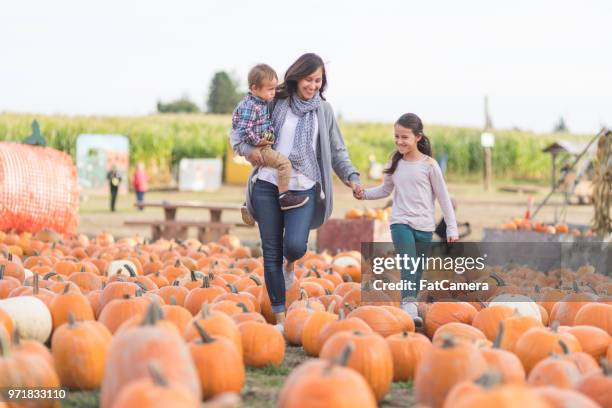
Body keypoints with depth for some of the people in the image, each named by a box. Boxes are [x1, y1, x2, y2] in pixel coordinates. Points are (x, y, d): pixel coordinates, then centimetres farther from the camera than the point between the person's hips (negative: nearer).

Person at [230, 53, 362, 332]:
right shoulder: (275, 102, 3)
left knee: (295, 245, -21)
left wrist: (351, 177, -1)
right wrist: (246, 149, -11)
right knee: (271, 253, 1)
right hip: (268, 185, 0)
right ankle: (280, 318, 11)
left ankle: (290, 263, 19)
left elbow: (336, 151, 14)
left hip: (304, 188, 0)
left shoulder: (323, 110, 9)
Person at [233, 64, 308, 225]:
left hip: (263, 147, 11)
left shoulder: (262, 103, 10)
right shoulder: (249, 107, -22)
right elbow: (243, 130, -27)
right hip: (256, 150, -11)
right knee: (284, 162, -23)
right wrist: (257, 141, -22)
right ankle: (284, 197, -20)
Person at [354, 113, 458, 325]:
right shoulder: (395, 163, 5)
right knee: (408, 264, -18)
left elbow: (443, 196, 0)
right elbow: (385, 189, 18)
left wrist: (452, 228, -1)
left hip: (424, 225, 0)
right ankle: (409, 306, -31)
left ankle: (410, 303, 21)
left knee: (417, 268, 8)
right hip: (400, 222, 0)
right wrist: (364, 193, -1)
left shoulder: (429, 165, -4)